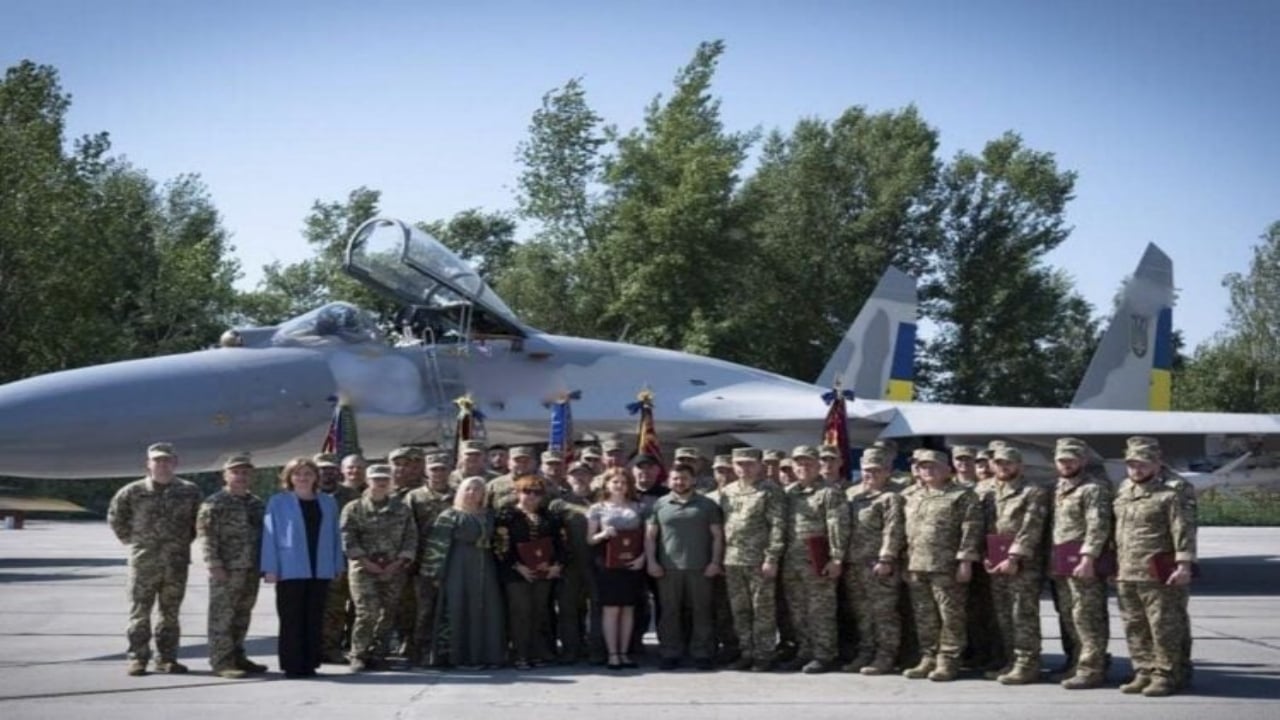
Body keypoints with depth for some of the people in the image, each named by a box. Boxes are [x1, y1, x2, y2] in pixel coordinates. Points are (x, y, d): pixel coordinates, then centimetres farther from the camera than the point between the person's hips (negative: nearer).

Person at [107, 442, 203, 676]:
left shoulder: (189, 491, 3)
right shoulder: (133, 492, -2)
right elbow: (115, 517, 11)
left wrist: (185, 540, 7)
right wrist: (131, 540, 6)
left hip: (176, 562, 2)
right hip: (143, 561, -2)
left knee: (170, 613, 8)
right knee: (139, 611, -1)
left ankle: (166, 658, 15)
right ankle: (137, 658, 4)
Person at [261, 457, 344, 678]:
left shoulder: (327, 502, 10)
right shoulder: (278, 502, 1)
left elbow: (334, 535, 11)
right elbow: (270, 534, -1)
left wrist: (337, 566, 5)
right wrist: (270, 568, -8)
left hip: (320, 570, 3)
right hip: (290, 569, -3)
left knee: (315, 618, 6)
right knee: (292, 619, -1)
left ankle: (310, 663, 13)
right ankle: (292, 665, 3)